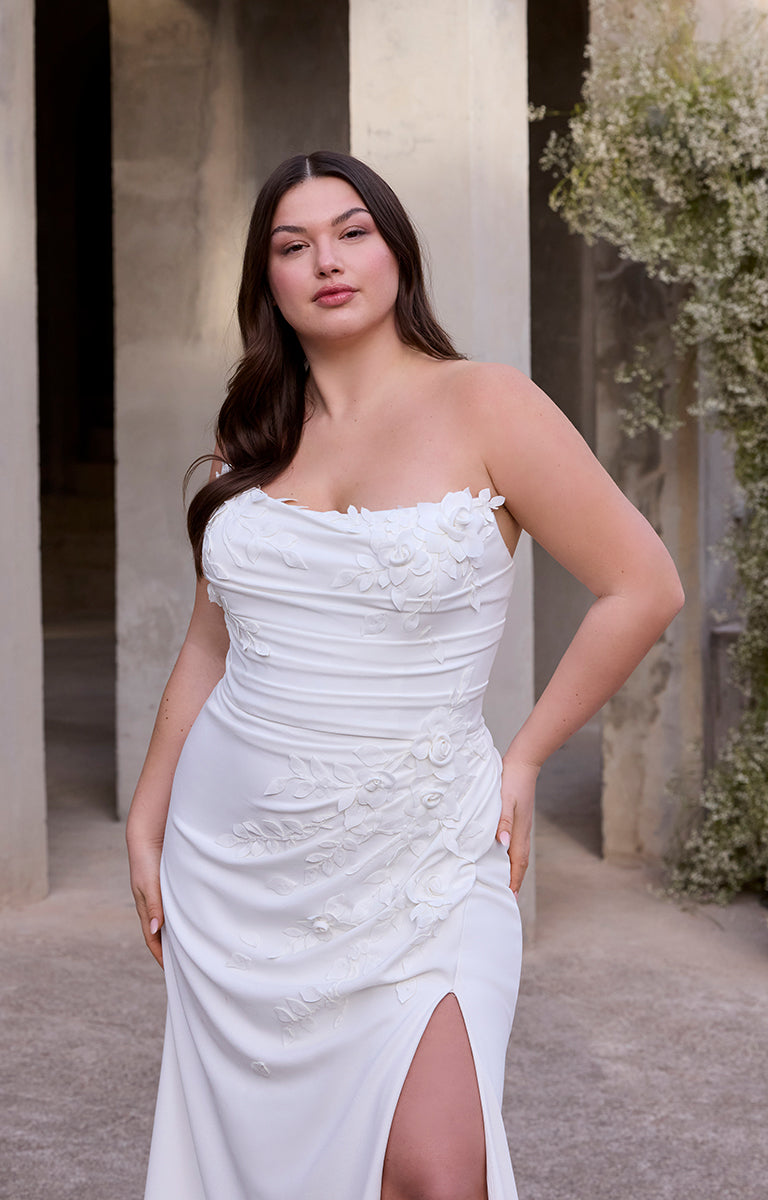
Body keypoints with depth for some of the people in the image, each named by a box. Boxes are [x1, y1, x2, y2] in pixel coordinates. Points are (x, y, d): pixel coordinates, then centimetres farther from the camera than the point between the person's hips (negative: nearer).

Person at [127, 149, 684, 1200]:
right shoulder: (252, 440, 9)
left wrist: (525, 758, -2)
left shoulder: (483, 407, -6)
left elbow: (645, 591, -5)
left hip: (414, 863, -4)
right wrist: (146, 825, 15)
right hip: (232, 862, 5)